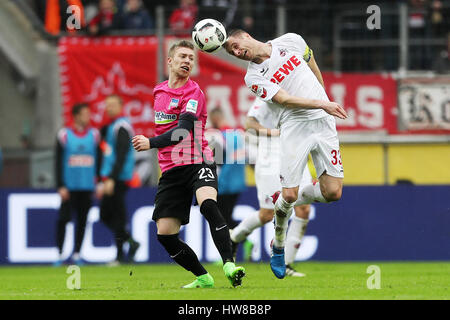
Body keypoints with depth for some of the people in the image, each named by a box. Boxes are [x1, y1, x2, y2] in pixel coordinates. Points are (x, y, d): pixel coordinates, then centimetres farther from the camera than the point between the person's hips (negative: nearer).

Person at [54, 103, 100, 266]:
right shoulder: (64, 135, -1)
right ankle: (59, 254, -4)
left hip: (87, 186, 3)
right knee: (63, 218, -9)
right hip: (69, 186, -3)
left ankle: (76, 253, 12)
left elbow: (99, 161, 11)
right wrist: (61, 186, -7)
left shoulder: (94, 135, 7)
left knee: (82, 220, 4)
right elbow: (58, 163, -1)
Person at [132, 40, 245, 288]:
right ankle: (203, 278, 14)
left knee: (208, 204, -35)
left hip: (198, 163, -6)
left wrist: (151, 143, -29)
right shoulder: (159, 91, 14)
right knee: (165, 234, -3)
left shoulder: (194, 93, -7)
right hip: (170, 170, 6)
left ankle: (229, 266, -39)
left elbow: (182, 131, -21)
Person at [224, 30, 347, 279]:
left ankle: (289, 202, 22)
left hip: (323, 122, 3)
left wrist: (323, 95, 29)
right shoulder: (253, 77, -3)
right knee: (288, 195, -11)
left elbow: (312, 65, 26)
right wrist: (321, 104, -26)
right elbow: (284, 99, -15)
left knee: (332, 192, -8)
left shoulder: (290, 41, 8)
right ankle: (278, 246, 15)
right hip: (294, 127, -3)